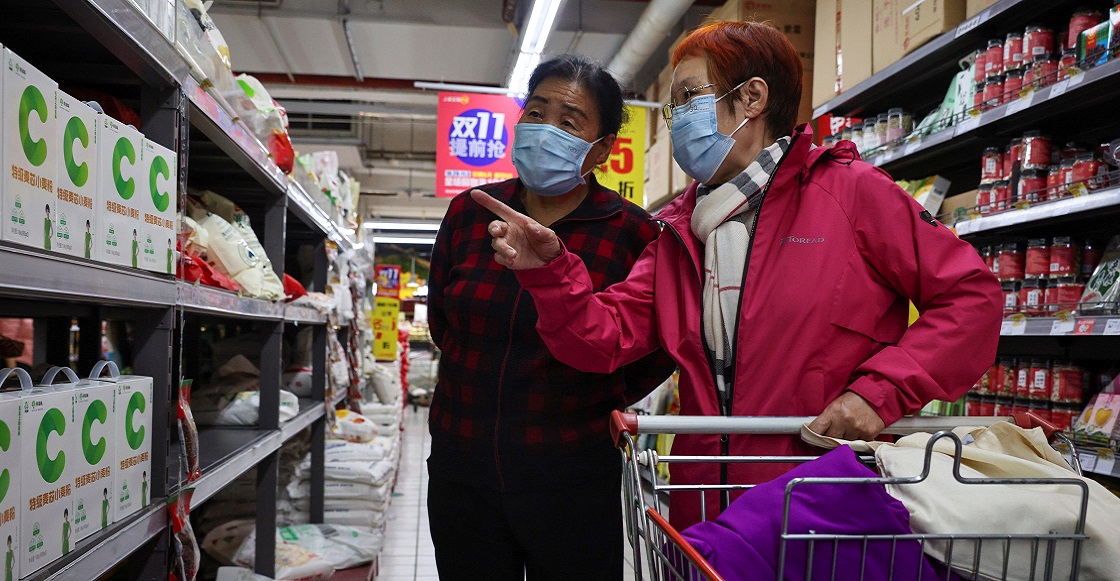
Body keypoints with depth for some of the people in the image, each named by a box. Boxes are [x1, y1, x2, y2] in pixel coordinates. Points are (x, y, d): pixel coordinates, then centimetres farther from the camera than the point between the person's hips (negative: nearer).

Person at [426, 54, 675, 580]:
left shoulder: (631, 233, -10)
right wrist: (483, 378, 9)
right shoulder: (469, 213, 1)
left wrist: (604, 401, -2)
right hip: (461, 471, 4)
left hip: (570, 477, -3)